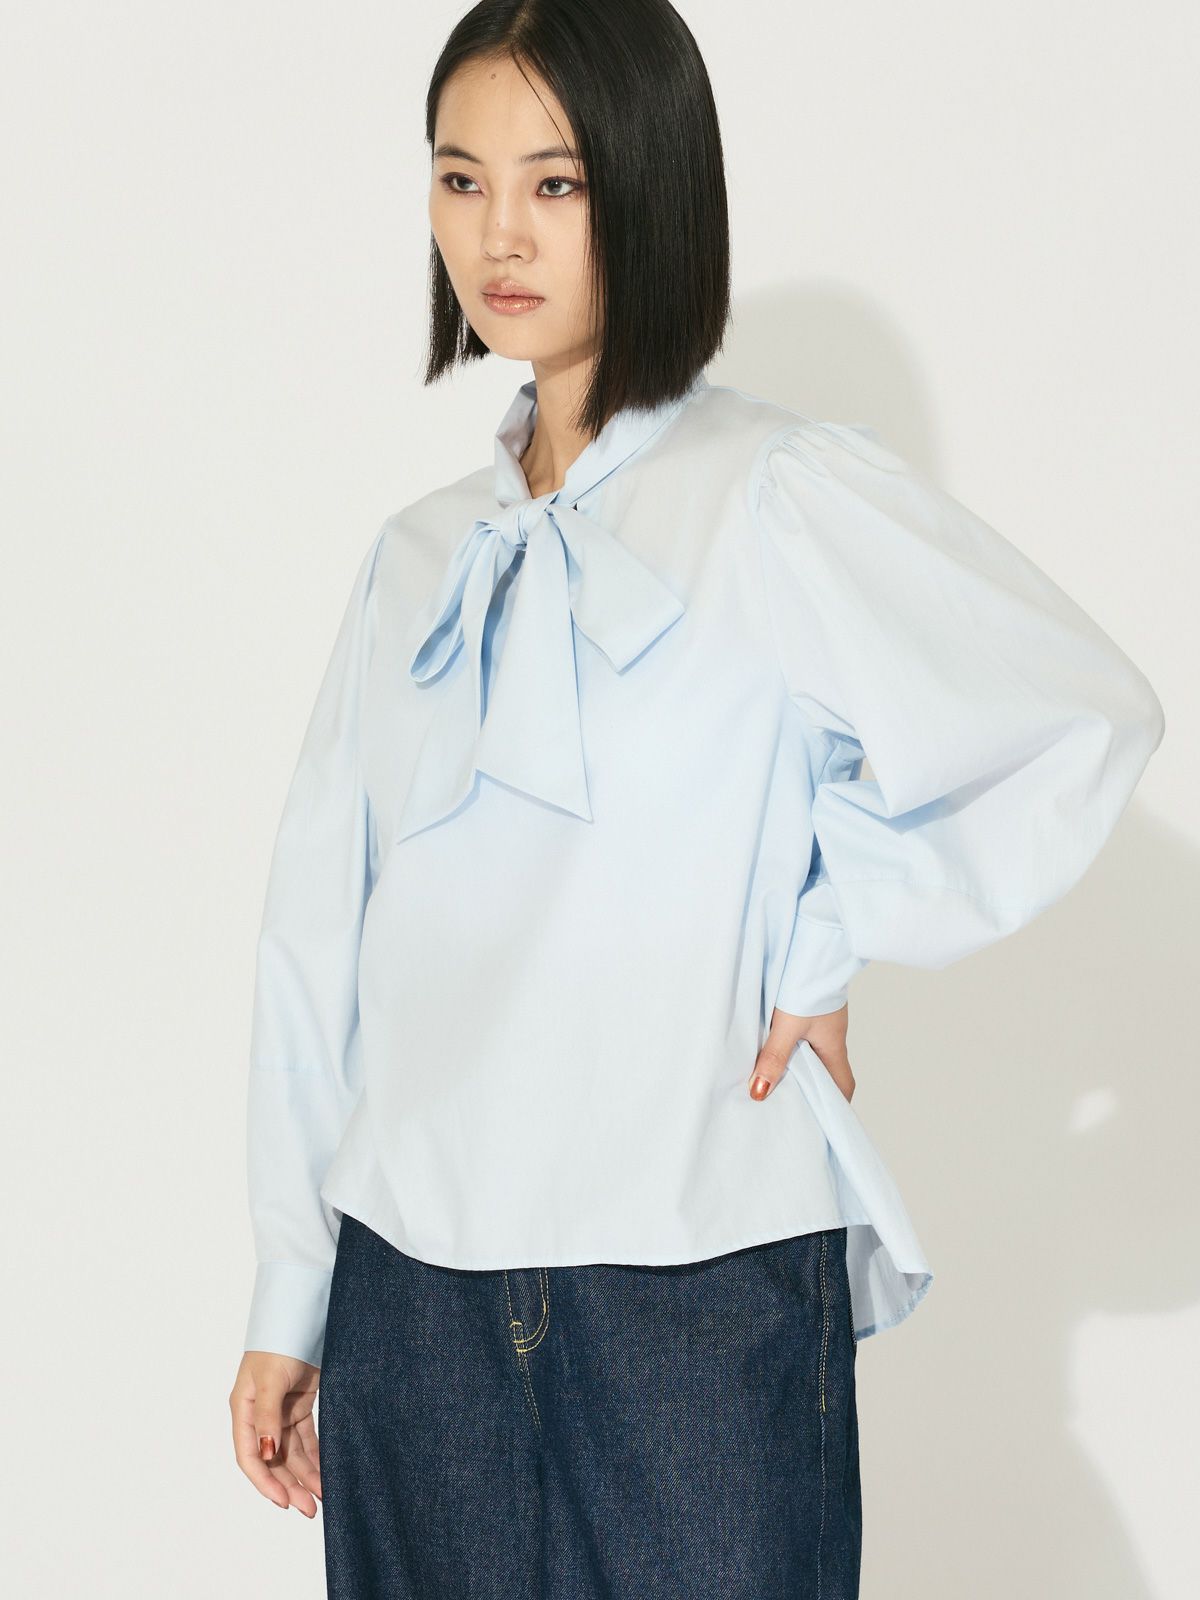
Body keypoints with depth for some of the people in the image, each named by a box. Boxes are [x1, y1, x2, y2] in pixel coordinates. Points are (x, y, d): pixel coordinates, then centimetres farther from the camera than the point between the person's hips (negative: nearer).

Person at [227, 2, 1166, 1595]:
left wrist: (826, 951, -10)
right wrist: (288, 1297, 11)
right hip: (412, 1291, 5)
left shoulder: (786, 495, -6)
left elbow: (1081, 720, -16)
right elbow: (324, 936, 12)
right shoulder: (423, 557, 11)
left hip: (701, 1297, -4)